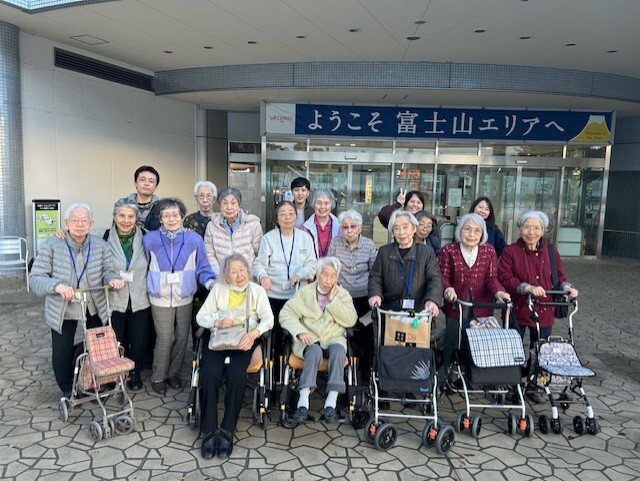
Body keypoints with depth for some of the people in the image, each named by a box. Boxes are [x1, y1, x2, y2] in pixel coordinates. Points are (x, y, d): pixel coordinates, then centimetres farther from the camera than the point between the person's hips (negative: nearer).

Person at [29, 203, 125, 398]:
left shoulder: (100, 245, -8)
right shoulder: (52, 245, -15)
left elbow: (107, 271, 0)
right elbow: (35, 278, -16)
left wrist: (112, 279, -24)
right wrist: (57, 285, -35)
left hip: (95, 308, 2)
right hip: (62, 311, -2)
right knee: (61, 353, 6)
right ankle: (68, 390, 34)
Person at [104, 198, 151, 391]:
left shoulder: (144, 238, -2)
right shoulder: (107, 238, -6)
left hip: (139, 300, 1)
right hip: (114, 300, -1)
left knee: (139, 339, 10)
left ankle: (135, 372, 30)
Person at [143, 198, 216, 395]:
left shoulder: (194, 239, -5)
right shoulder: (150, 239, -5)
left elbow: (202, 268, -1)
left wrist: (211, 283, -16)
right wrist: (150, 286, -1)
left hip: (185, 297, 2)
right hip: (161, 299, -2)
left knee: (182, 337, 11)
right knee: (165, 339, -1)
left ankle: (173, 372, 33)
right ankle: (158, 377, 21)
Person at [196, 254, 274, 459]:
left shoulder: (257, 291, 9)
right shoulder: (218, 289, 14)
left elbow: (268, 318, -3)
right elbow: (201, 316, 9)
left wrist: (254, 333, -23)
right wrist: (218, 322, -12)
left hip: (244, 341, -1)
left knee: (236, 374, -30)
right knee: (210, 374, -27)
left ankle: (227, 431, -18)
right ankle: (208, 432, -16)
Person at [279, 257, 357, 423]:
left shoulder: (343, 294, 11)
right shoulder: (304, 292, 8)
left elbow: (351, 320, -4)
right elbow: (286, 314, 1)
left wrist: (332, 300, -9)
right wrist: (300, 331, -15)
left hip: (334, 339, 1)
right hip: (309, 339, -1)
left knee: (338, 352, -32)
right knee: (314, 351, -34)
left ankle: (331, 402, -32)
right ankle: (303, 402, -36)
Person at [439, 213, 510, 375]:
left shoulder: (489, 251, 2)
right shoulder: (449, 250, -5)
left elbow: (491, 278, -1)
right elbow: (443, 276, -6)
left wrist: (498, 292, -22)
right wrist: (448, 289, -28)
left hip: (482, 308, 1)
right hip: (456, 306, -1)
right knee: (453, 345, 9)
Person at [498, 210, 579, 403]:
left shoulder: (550, 251, 6)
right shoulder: (510, 251, -7)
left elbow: (559, 275, 11)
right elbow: (505, 278, -14)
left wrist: (566, 286, -10)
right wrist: (528, 288, -26)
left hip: (544, 311, 4)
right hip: (517, 310, -3)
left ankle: (533, 386, 32)